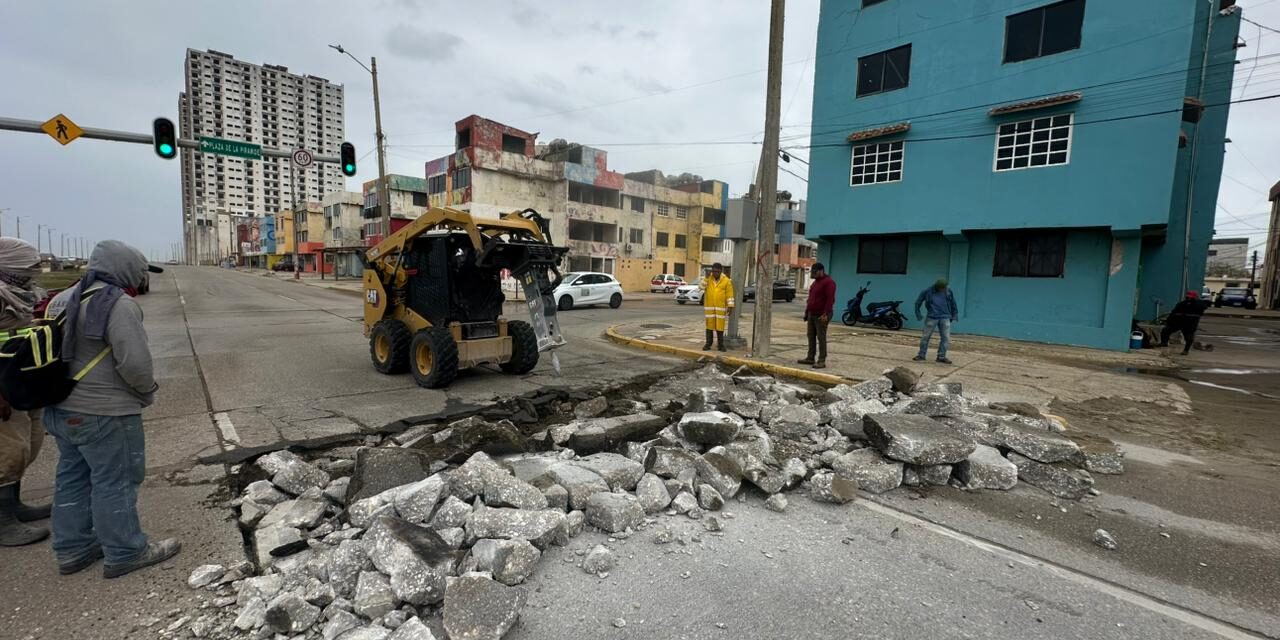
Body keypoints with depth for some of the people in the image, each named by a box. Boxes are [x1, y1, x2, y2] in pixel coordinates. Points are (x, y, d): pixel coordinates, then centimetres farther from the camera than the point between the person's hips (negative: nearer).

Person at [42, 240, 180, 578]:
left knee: (72, 477, 19)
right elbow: (134, 362, -24)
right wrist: (147, 391, -7)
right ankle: (125, 553, 13)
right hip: (104, 414, -9)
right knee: (115, 481, 2)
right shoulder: (119, 304, -20)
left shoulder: (62, 300, 9)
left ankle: (72, 549, 31)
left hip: (61, 410, 9)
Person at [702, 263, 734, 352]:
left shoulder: (726, 281, -4)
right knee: (709, 324, 4)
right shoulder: (708, 278, 2)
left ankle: (720, 344, 11)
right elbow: (702, 287, -9)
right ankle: (708, 344, 10)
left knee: (720, 325, 2)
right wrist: (706, 277, -17)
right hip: (709, 306, 1)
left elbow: (729, 294, -3)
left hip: (721, 307, -1)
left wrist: (729, 306, -7)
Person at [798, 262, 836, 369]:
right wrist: (807, 311, 21)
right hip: (812, 314, 9)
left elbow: (830, 299, -19)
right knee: (811, 336, 11)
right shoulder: (816, 282, 18)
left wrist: (825, 314, -24)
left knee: (821, 337, -7)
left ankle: (822, 361, -4)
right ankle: (810, 358, 19)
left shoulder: (828, 282, -12)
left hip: (821, 315, -9)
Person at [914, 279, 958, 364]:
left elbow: (953, 304, 14)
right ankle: (921, 355, 12)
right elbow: (918, 302, 5)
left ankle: (941, 357, 10)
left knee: (946, 338, 0)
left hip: (945, 318, 2)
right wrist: (918, 314, 2)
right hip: (932, 318, -2)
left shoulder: (948, 292, 2)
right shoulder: (928, 292, -5)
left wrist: (954, 315, 13)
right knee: (925, 337, 2)